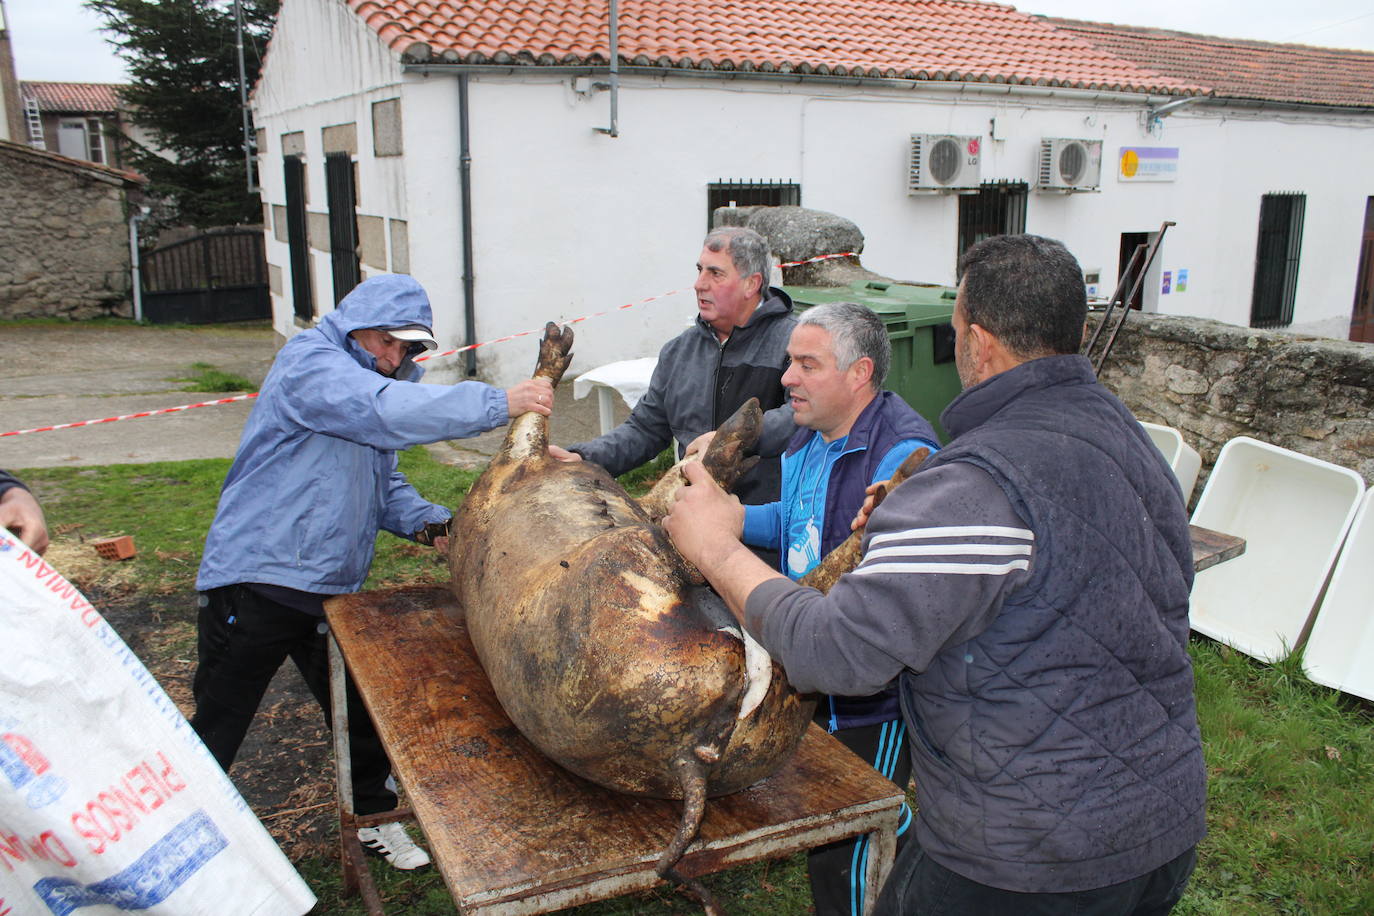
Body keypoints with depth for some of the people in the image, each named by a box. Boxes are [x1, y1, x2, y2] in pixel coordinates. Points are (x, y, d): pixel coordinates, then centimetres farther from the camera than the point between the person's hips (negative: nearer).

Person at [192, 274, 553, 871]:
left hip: (331, 588, 8)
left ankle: (372, 818, 36)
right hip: (257, 575, -8)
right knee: (215, 731, 6)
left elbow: (384, 485, 16)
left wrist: (426, 523, -4)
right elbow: (388, 408, -32)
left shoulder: (374, 382, 14)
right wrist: (500, 403, -33)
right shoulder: (309, 362, -15)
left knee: (363, 715, 16)